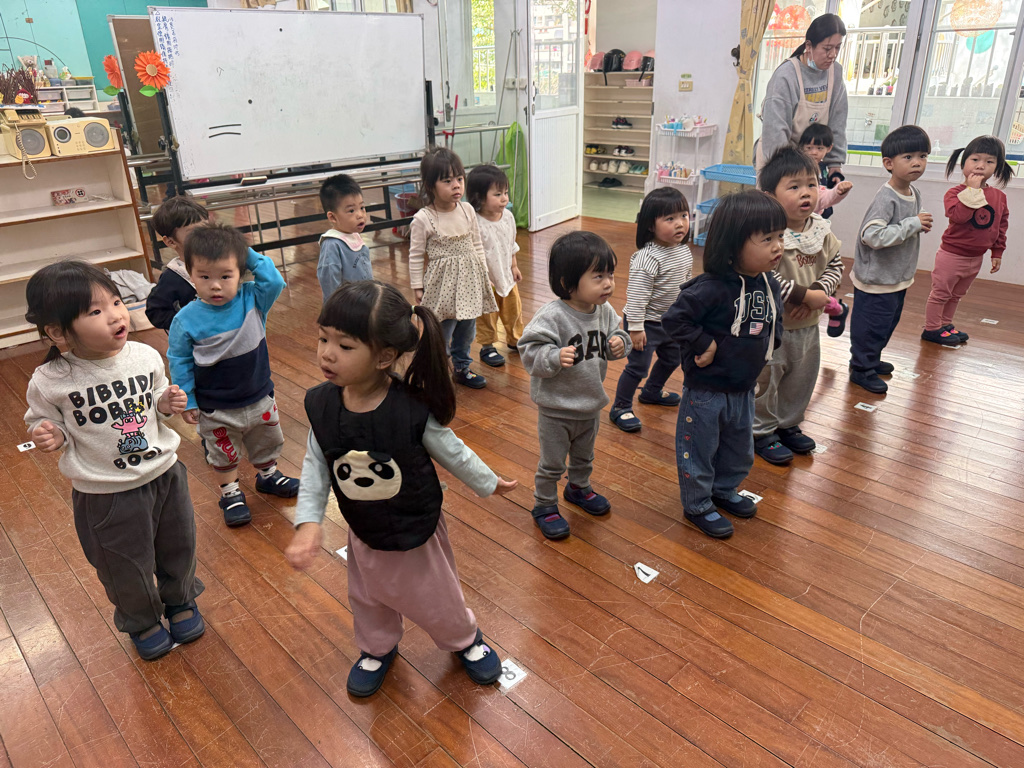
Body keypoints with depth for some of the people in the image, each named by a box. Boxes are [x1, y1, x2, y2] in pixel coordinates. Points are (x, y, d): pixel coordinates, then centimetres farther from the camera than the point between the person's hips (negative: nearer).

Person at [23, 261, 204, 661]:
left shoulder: (145, 357, -9)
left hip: (164, 474, 3)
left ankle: (180, 601, 52)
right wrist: (49, 436, -22)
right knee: (126, 570, 16)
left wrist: (167, 405, -12)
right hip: (106, 496, -3)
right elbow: (43, 422, 0)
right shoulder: (50, 382, -18)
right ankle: (141, 622, 46)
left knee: (179, 550, 22)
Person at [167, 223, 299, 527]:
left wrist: (251, 256, -20)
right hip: (216, 409, -3)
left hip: (260, 398, 3)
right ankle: (230, 492, 39)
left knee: (267, 442, 25)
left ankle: (267, 475, 51)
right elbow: (179, 362, -10)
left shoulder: (252, 299, -12)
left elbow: (275, 281, -20)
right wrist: (187, 401, -7)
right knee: (223, 454, 18)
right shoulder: (186, 320, -18)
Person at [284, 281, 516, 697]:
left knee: (436, 596, 21)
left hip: (418, 529, -3)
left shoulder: (413, 407, -30)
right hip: (364, 534, 4)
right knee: (368, 599, 27)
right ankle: (377, 649, 59)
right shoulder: (320, 404, -19)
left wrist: (490, 483, 0)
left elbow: (450, 451, -14)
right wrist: (308, 521, -19)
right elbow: (316, 466, -8)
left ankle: (466, 639, 53)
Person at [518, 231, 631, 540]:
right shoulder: (552, 316, -27)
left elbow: (615, 333, 11)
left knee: (584, 456, 29)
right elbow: (530, 352, -26)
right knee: (552, 463, 11)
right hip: (557, 410, -6)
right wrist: (555, 357, -43)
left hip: (591, 405, 7)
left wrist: (619, 344, -11)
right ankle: (544, 506, 32)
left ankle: (579, 488, 54)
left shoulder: (604, 311, -6)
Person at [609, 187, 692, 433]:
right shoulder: (647, 258, -27)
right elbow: (636, 295, -26)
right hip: (647, 323, -9)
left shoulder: (684, 251, 0)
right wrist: (636, 327, -25)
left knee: (672, 358, 24)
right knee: (638, 366, -4)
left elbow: (687, 284, 14)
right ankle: (620, 408, 13)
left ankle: (652, 391, 48)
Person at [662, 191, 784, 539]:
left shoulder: (768, 283, -1)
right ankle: (698, 504, 29)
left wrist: (769, 342, 2)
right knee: (699, 448, 9)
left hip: (744, 388, 8)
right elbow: (674, 318, -27)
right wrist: (703, 345, -22)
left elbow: (775, 318, 17)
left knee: (739, 449, 24)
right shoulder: (712, 288, -26)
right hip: (706, 389, -8)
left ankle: (724, 490, 48)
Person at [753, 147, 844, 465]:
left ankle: (788, 425, 40)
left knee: (801, 379, 20)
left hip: (808, 325, 7)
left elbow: (835, 264, 6)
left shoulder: (822, 230, 0)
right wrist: (806, 295, -24)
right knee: (765, 380, 7)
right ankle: (761, 432, 25)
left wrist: (820, 291, -14)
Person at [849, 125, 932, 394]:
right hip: (876, 280, -9)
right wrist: (913, 224, -27)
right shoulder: (886, 197, -24)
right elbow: (872, 235, -35)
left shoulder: (913, 191, 4)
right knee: (872, 326, 2)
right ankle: (861, 368, 18)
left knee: (888, 324, 22)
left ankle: (871, 359, 40)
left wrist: (921, 225, -1)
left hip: (899, 278, 9)